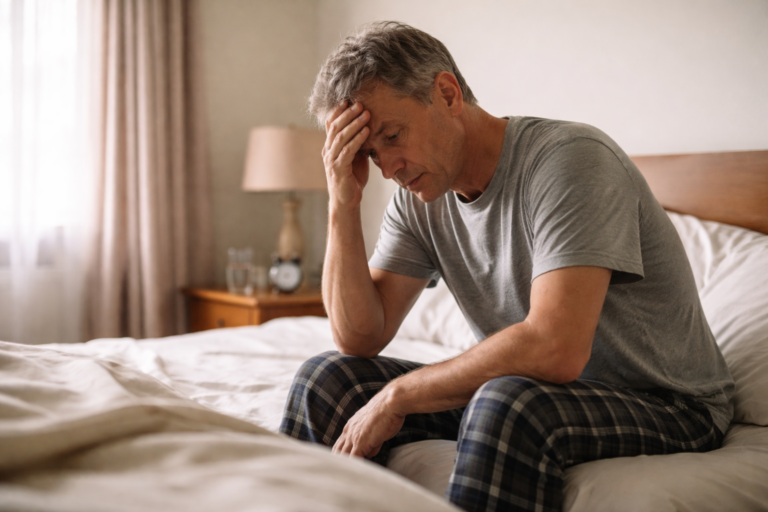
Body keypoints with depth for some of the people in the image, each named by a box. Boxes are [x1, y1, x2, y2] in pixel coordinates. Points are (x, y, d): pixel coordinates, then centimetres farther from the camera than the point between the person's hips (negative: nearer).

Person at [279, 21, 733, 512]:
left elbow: (555, 349, -33)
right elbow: (361, 338, -2)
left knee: (507, 403, -39)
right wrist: (343, 207, -14)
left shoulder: (571, 158, -23)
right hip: (539, 390, 7)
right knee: (327, 379, -3)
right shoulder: (419, 197, 0)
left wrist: (396, 396, -23)